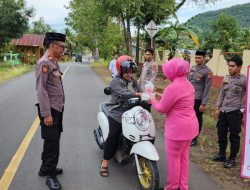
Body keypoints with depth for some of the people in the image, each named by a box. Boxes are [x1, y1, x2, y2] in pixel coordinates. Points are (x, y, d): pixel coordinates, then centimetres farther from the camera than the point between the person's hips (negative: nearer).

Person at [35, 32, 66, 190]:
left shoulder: (54, 62, 12)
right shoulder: (44, 63, -16)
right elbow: (41, 90, -21)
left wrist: (58, 108, 17)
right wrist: (46, 114, -24)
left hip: (57, 108, 9)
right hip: (50, 110, -9)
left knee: (52, 141, 18)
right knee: (52, 142, -3)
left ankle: (46, 168, 32)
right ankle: (51, 175, 9)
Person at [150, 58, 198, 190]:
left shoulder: (173, 87, -22)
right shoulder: (188, 85, 8)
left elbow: (162, 109, -15)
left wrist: (152, 100, 1)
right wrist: (162, 96, 17)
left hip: (178, 128, -9)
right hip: (190, 126, 9)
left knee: (173, 158, 6)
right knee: (183, 157, 19)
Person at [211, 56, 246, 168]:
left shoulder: (244, 80, -11)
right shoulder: (226, 78, 6)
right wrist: (218, 108, 11)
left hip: (235, 112, -6)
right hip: (223, 111, 6)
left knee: (234, 136, 5)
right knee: (221, 133, 14)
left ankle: (232, 159, 19)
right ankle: (221, 154, 32)